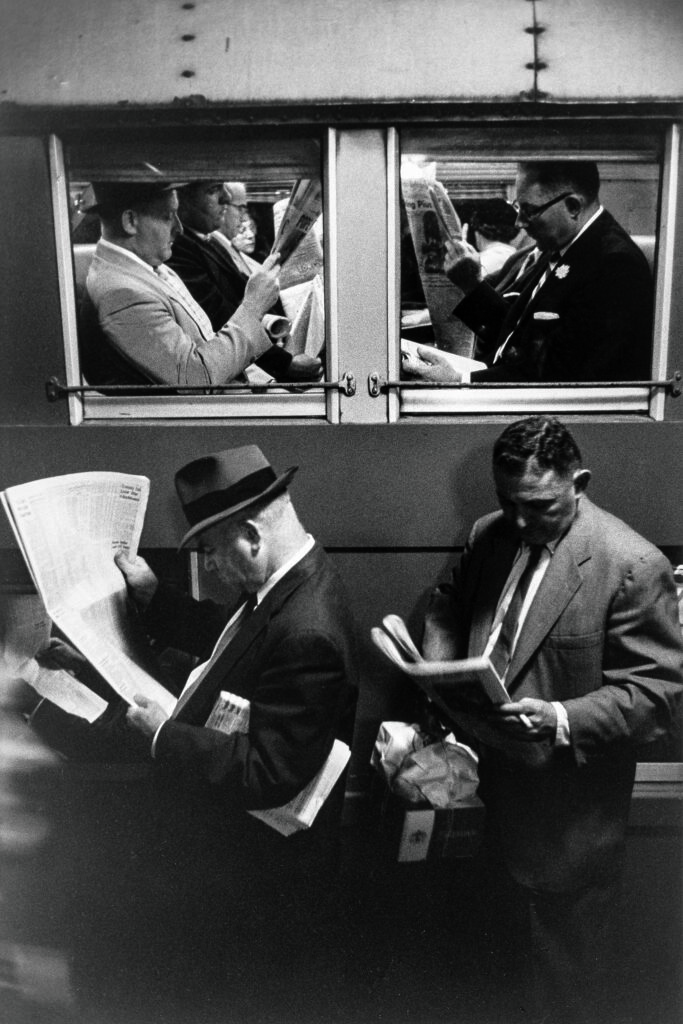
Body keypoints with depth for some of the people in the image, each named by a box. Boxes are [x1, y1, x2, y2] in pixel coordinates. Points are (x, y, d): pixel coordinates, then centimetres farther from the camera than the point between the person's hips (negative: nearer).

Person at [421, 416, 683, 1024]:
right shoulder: (489, 535, -2)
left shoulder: (632, 565, -22)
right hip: (500, 790, 6)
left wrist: (563, 721, -32)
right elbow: (448, 608, 12)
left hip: (569, 815, -6)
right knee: (517, 931, 30)